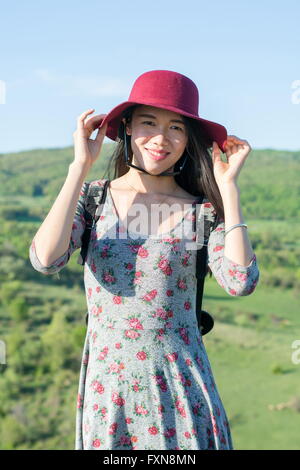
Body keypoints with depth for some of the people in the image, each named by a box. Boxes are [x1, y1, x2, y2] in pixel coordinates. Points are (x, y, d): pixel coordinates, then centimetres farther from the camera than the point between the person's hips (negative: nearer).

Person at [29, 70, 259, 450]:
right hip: (107, 391, 1)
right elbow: (45, 259, -18)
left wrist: (228, 186, -12)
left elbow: (240, 282, -18)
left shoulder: (204, 212, -2)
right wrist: (81, 165, -12)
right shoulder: (91, 198, 0)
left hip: (181, 391, 0)